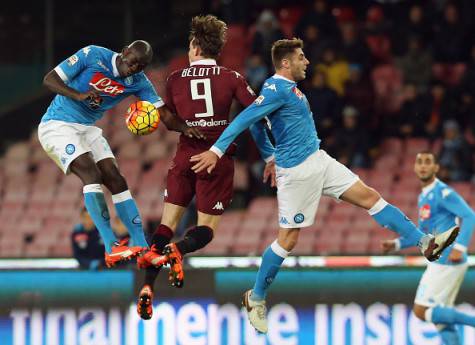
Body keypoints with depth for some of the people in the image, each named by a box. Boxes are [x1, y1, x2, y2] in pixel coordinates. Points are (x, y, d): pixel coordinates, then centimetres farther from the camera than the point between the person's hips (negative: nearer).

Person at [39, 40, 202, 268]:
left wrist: (186, 128, -29)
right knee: (91, 174, -22)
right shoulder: (92, 55, -17)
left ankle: (140, 245, 0)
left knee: (116, 181, -2)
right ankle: (111, 247, -28)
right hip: (58, 126, -6)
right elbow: (49, 79, -16)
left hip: (87, 129, 6)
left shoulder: (138, 82, -3)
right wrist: (79, 95, -33)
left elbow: (166, 116, -7)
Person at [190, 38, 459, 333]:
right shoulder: (276, 90, -16)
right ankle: (256, 298, 12)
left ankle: (425, 243, 3)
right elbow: (245, 119, -23)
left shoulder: (288, 88, 13)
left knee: (370, 196, 4)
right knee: (289, 238, -3)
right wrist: (216, 150, -30)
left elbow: (257, 125, 23)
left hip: (318, 160, 10)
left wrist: (271, 157, 28)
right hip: (298, 170, -10)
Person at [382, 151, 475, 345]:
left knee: (421, 311, -8)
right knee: (440, 320, 9)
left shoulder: (443, 193, -12)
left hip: (446, 262, -9)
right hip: (438, 262, 9)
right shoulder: (423, 197, 17)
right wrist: (396, 244, 16)